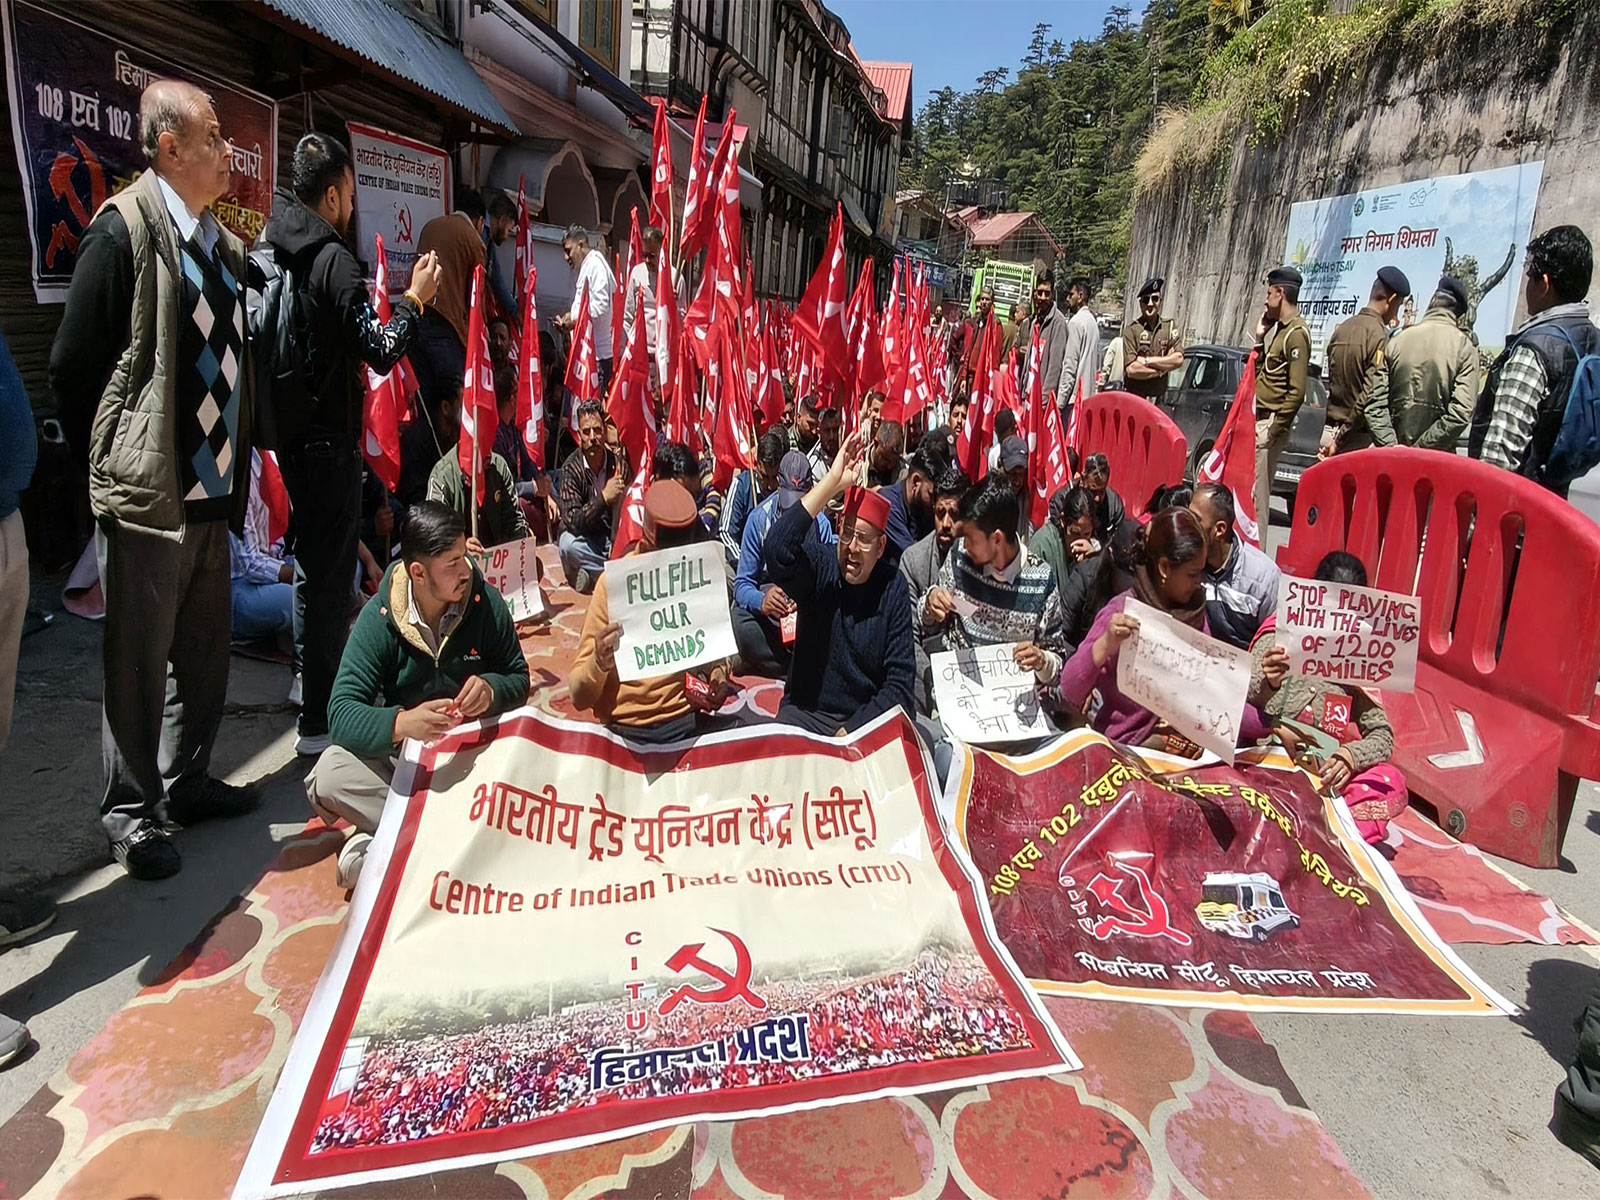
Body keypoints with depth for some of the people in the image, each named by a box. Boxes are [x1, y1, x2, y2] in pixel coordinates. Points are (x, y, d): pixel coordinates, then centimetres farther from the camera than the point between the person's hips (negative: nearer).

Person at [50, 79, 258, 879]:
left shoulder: (223, 244, 12)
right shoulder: (124, 230, -9)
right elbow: (73, 365, -9)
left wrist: (238, 466, 11)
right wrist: (110, 468, -4)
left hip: (212, 490, 7)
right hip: (146, 497, -7)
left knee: (205, 653, 15)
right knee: (140, 662, 4)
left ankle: (186, 782, 32)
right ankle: (130, 812, 20)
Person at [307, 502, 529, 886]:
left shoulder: (485, 603, -8)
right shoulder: (379, 617, -12)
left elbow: (519, 678, 2)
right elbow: (341, 713, -19)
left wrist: (492, 689, -23)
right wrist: (401, 723, -41)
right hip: (399, 751, 0)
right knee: (328, 774, -29)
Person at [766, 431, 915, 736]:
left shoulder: (893, 588, -4)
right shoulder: (818, 566, -6)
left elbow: (899, 682, -4)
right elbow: (778, 548, -30)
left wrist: (851, 733, -15)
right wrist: (833, 481, -28)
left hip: (868, 717, 1)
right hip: (806, 712, -1)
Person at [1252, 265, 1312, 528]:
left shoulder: (1296, 333, -13)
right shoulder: (1280, 328, 16)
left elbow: (1296, 392, -18)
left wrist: (1273, 430, -18)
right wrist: (1260, 338, 14)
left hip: (1270, 422, -9)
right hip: (1258, 418, 9)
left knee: (1256, 491, -7)